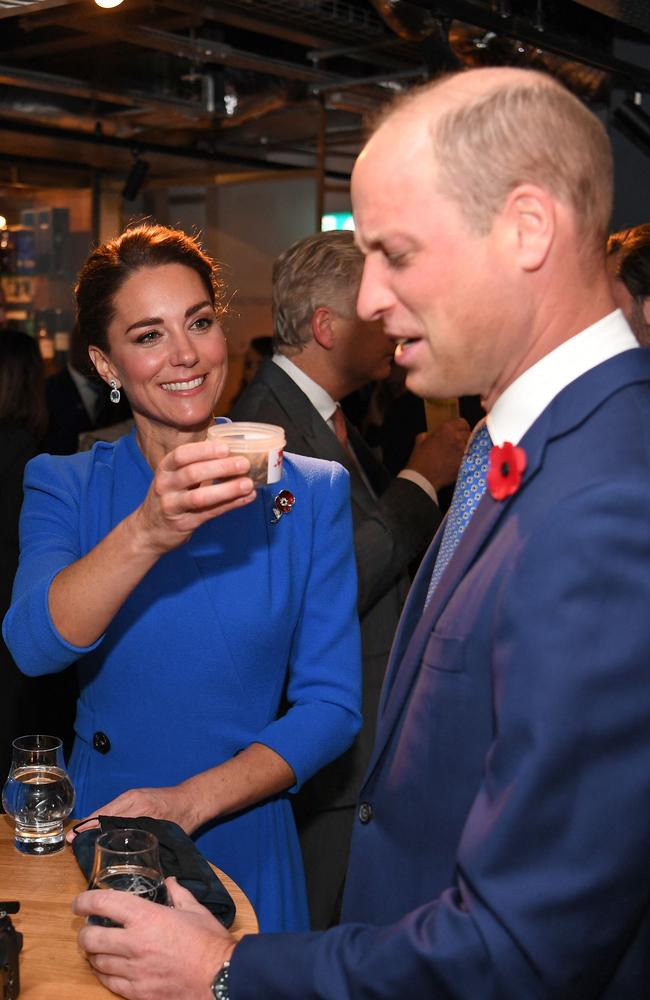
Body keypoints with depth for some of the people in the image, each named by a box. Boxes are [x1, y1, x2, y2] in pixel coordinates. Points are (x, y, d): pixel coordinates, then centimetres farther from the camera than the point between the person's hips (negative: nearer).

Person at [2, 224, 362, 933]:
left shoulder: (312, 492, -6)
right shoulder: (64, 487, -4)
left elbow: (331, 705, -8)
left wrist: (191, 801, -19)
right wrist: (146, 534, -37)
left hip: (239, 843, 0)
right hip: (95, 840, 1)